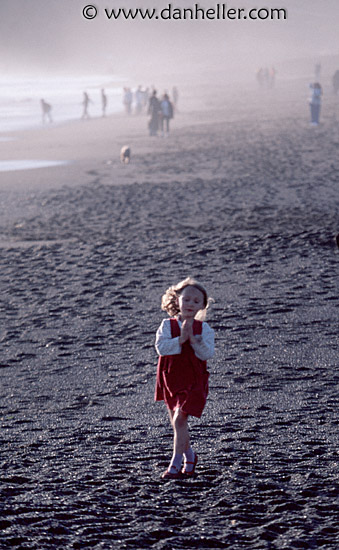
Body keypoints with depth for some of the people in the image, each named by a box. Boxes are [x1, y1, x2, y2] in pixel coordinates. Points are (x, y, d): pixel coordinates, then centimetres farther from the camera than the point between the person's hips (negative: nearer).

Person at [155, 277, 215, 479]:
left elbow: (208, 353, -11)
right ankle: (189, 455, 34)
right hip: (171, 379, 3)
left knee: (180, 418, -16)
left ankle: (176, 462, -13)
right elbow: (160, 347, -14)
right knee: (177, 422, 13)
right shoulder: (168, 325, 0)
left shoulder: (203, 328, -2)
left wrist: (194, 340, -22)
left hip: (193, 380, -3)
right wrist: (181, 340, -22)